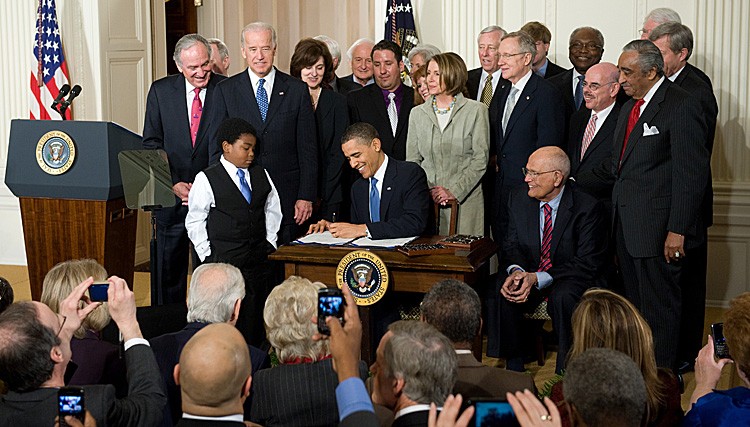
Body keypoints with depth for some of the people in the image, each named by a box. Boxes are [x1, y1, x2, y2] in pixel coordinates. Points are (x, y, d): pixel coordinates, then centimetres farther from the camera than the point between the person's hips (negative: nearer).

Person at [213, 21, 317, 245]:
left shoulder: (297, 90, 5)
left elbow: (308, 149, 4)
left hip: (286, 198, 0)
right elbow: (217, 147, 6)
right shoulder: (226, 90, 6)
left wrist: (306, 196, -2)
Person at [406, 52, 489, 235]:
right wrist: (426, 191, -7)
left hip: (464, 200, -2)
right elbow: (412, 160, 10)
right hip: (425, 200, 3)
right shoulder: (418, 113, 11)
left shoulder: (476, 110, 1)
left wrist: (454, 191, -12)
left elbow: (480, 159, -4)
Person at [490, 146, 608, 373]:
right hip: (528, 275, 4)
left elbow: (587, 263, -18)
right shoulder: (518, 198, 0)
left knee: (563, 297, -36)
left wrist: (538, 278, -28)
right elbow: (511, 246, 6)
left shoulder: (587, 207, -16)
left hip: (572, 280, -4)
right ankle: (513, 366, -13)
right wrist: (516, 270, -20)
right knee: (500, 289, -25)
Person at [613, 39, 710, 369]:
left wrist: (678, 231, -18)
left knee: (660, 307, 2)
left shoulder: (682, 107, -14)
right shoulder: (630, 106, 14)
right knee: (634, 302, 15)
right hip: (626, 224, 8)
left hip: (658, 229, -8)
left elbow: (691, 174, -16)